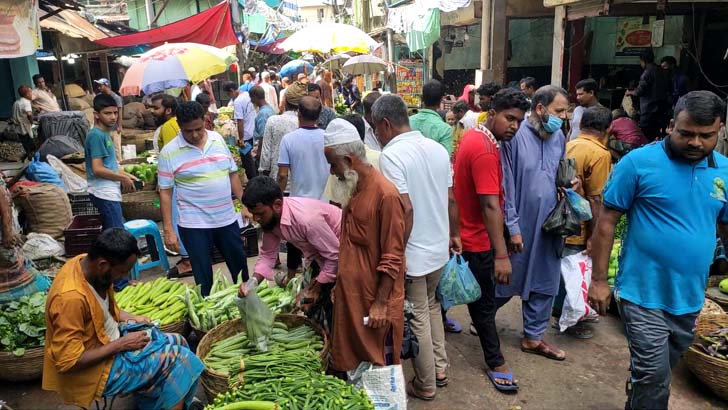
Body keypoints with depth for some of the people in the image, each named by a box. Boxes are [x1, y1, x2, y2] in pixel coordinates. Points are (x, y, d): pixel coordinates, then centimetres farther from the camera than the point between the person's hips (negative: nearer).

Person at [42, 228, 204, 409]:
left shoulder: (86, 262, -8)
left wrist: (132, 318, -1)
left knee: (177, 342, 11)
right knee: (179, 359, -12)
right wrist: (121, 344, -22)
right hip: (95, 369, -9)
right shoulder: (71, 297, -34)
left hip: (108, 341, 9)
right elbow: (68, 362, -28)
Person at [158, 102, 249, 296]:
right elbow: (165, 193, -7)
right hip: (194, 225, -4)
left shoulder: (218, 139, 2)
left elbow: (232, 173, 10)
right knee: (203, 276, 7)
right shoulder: (169, 152, -9)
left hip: (227, 219, 4)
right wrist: (168, 230, -9)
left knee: (240, 266, 18)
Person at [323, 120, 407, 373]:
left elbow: (392, 258, -19)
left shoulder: (385, 194, -20)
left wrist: (381, 304, -17)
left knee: (379, 364, 8)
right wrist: (339, 284, 18)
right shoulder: (354, 190, 7)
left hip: (375, 299, -8)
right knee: (351, 360, 19)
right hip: (351, 294, 8)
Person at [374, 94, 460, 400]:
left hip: (413, 253, -7)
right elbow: (450, 199, 7)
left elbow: (406, 209, -26)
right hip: (439, 248, 7)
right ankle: (439, 369, 37)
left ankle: (425, 384, 25)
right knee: (431, 306, 25)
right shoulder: (437, 148, 2)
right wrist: (453, 234, 20)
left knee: (417, 319, 9)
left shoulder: (391, 155, -19)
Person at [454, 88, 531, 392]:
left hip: (464, 231, 10)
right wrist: (501, 255, -33)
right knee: (484, 300, 4)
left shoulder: (472, 136, 6)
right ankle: (495, 362, 18)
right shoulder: (485, 151, -27)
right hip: (477, 238, -10)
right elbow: (490, 206, -32)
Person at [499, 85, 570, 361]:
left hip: (549, 225, 6)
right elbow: (506, 185, -15)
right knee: (506, 280, 9)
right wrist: (512, 227, -14)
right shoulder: (515, 135, -16)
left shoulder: (559, 137, 4)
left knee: (545, 283, 13)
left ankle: (534, 337, 29)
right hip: (520, 224, -6)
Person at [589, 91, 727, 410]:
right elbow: (607, 221, -10)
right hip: (644, 295, -5)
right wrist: (599, 279, -11)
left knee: (657, 374, 23)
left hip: (689, 299, 5)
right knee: (653, 378, -1)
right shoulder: (639, 162, -13)